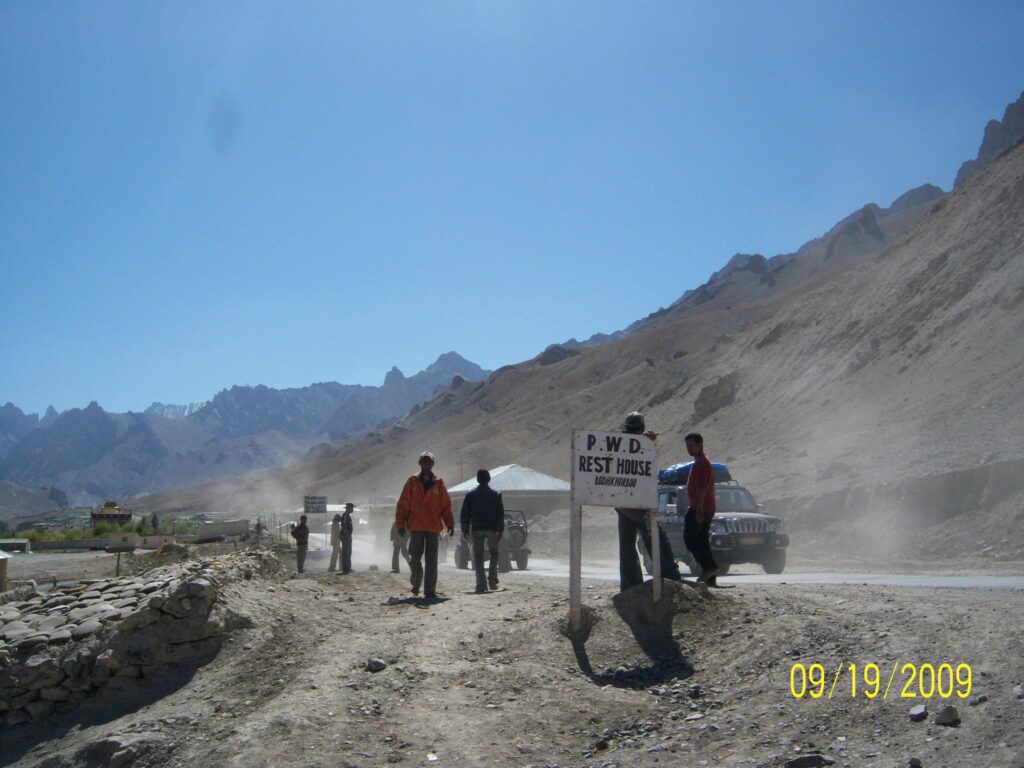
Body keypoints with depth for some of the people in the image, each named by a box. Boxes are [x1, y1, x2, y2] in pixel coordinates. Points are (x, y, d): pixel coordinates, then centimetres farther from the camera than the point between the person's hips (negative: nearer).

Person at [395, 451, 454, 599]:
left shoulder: (439, 484, 7)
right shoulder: (412, 482, 4)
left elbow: (446, 505, 6)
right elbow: (403, 504, 3)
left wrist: (449, 523, -2)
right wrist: (401, 524, -2)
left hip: (433, 527, 1)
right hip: (416, 527, -1)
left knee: (431, 560, 1)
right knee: (415, 559, 2)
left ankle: (430, 590, 3)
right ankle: (416, 583, 24)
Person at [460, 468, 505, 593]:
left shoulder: (470, 495, 3)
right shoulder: (496, 494, 3)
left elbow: (464, 514, 2)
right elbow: (500, 514, -1)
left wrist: (465, 530, 9)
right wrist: (500, 530, 1)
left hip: (477, 529, 0)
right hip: (492, 529, 0)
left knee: (478, 557, 3)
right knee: (494, 554, 17)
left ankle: (481, 585, -2)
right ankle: (492, 578, 0)